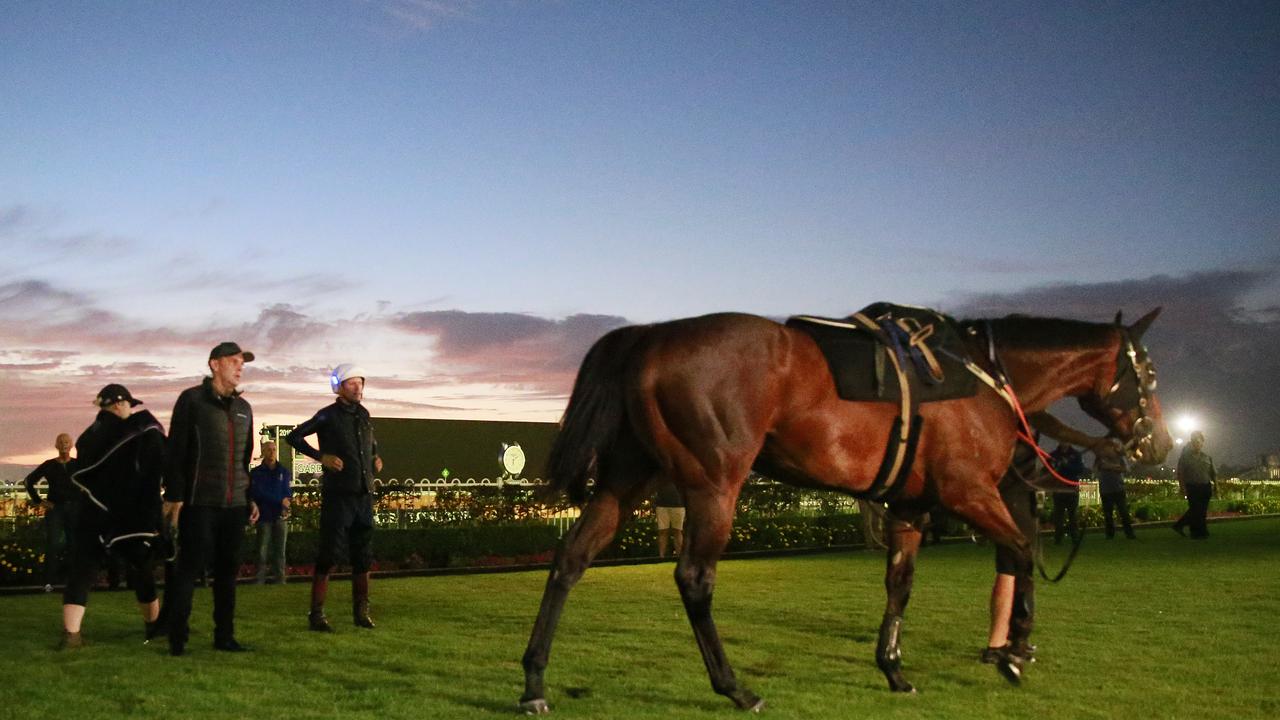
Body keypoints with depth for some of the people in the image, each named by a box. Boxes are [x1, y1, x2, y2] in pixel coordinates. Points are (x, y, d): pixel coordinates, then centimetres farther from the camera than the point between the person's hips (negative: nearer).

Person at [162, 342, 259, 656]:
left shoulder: (244, 408, 15)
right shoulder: (192, 400, -2)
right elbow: (175, 450, -6)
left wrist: (252, 497, 16)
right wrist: (174, 496, -11)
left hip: (234, 504, 5)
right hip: (199, 502, -5)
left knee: (227, 570, 8)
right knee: (189, 567, -3)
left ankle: (224, 636, 15)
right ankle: (177, 638, 5)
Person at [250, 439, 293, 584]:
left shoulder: (285, 472, 11)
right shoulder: (256, 473, 5)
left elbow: (289, 494, 5)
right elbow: (258, 493, -7)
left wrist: (285, 505, -15)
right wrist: (280, 501, -13)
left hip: (281, 517, 2)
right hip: (264, 517, -2)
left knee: (280, 552, 1)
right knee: (263, 552, -5)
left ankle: (280, 581, 3)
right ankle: (259, 582, -4)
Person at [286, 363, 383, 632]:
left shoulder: (364, 415, 13)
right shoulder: (328, 416, -5)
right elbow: (293, 437, -6)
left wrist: (376, 458, 14)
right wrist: (320, 456, -14)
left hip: (364, 496, 6)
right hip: (338, 496, -6)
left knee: (363, 556, 10)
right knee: (328, 555, -4)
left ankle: (361, 611, 19)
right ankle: (316, 614, 1)